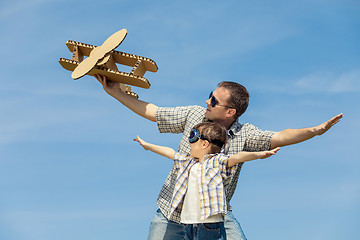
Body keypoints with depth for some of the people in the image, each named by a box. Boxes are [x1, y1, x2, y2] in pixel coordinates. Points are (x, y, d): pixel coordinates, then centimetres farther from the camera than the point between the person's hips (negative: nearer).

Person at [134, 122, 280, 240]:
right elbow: (169, 152, 32)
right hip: (188, 225, 7)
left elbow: (237, 157, -19)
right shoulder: (188, 162, 19)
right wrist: (147, 145, 46)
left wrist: (258, 154, -37)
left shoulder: (217, 161, -3)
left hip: (210, 226, -7)